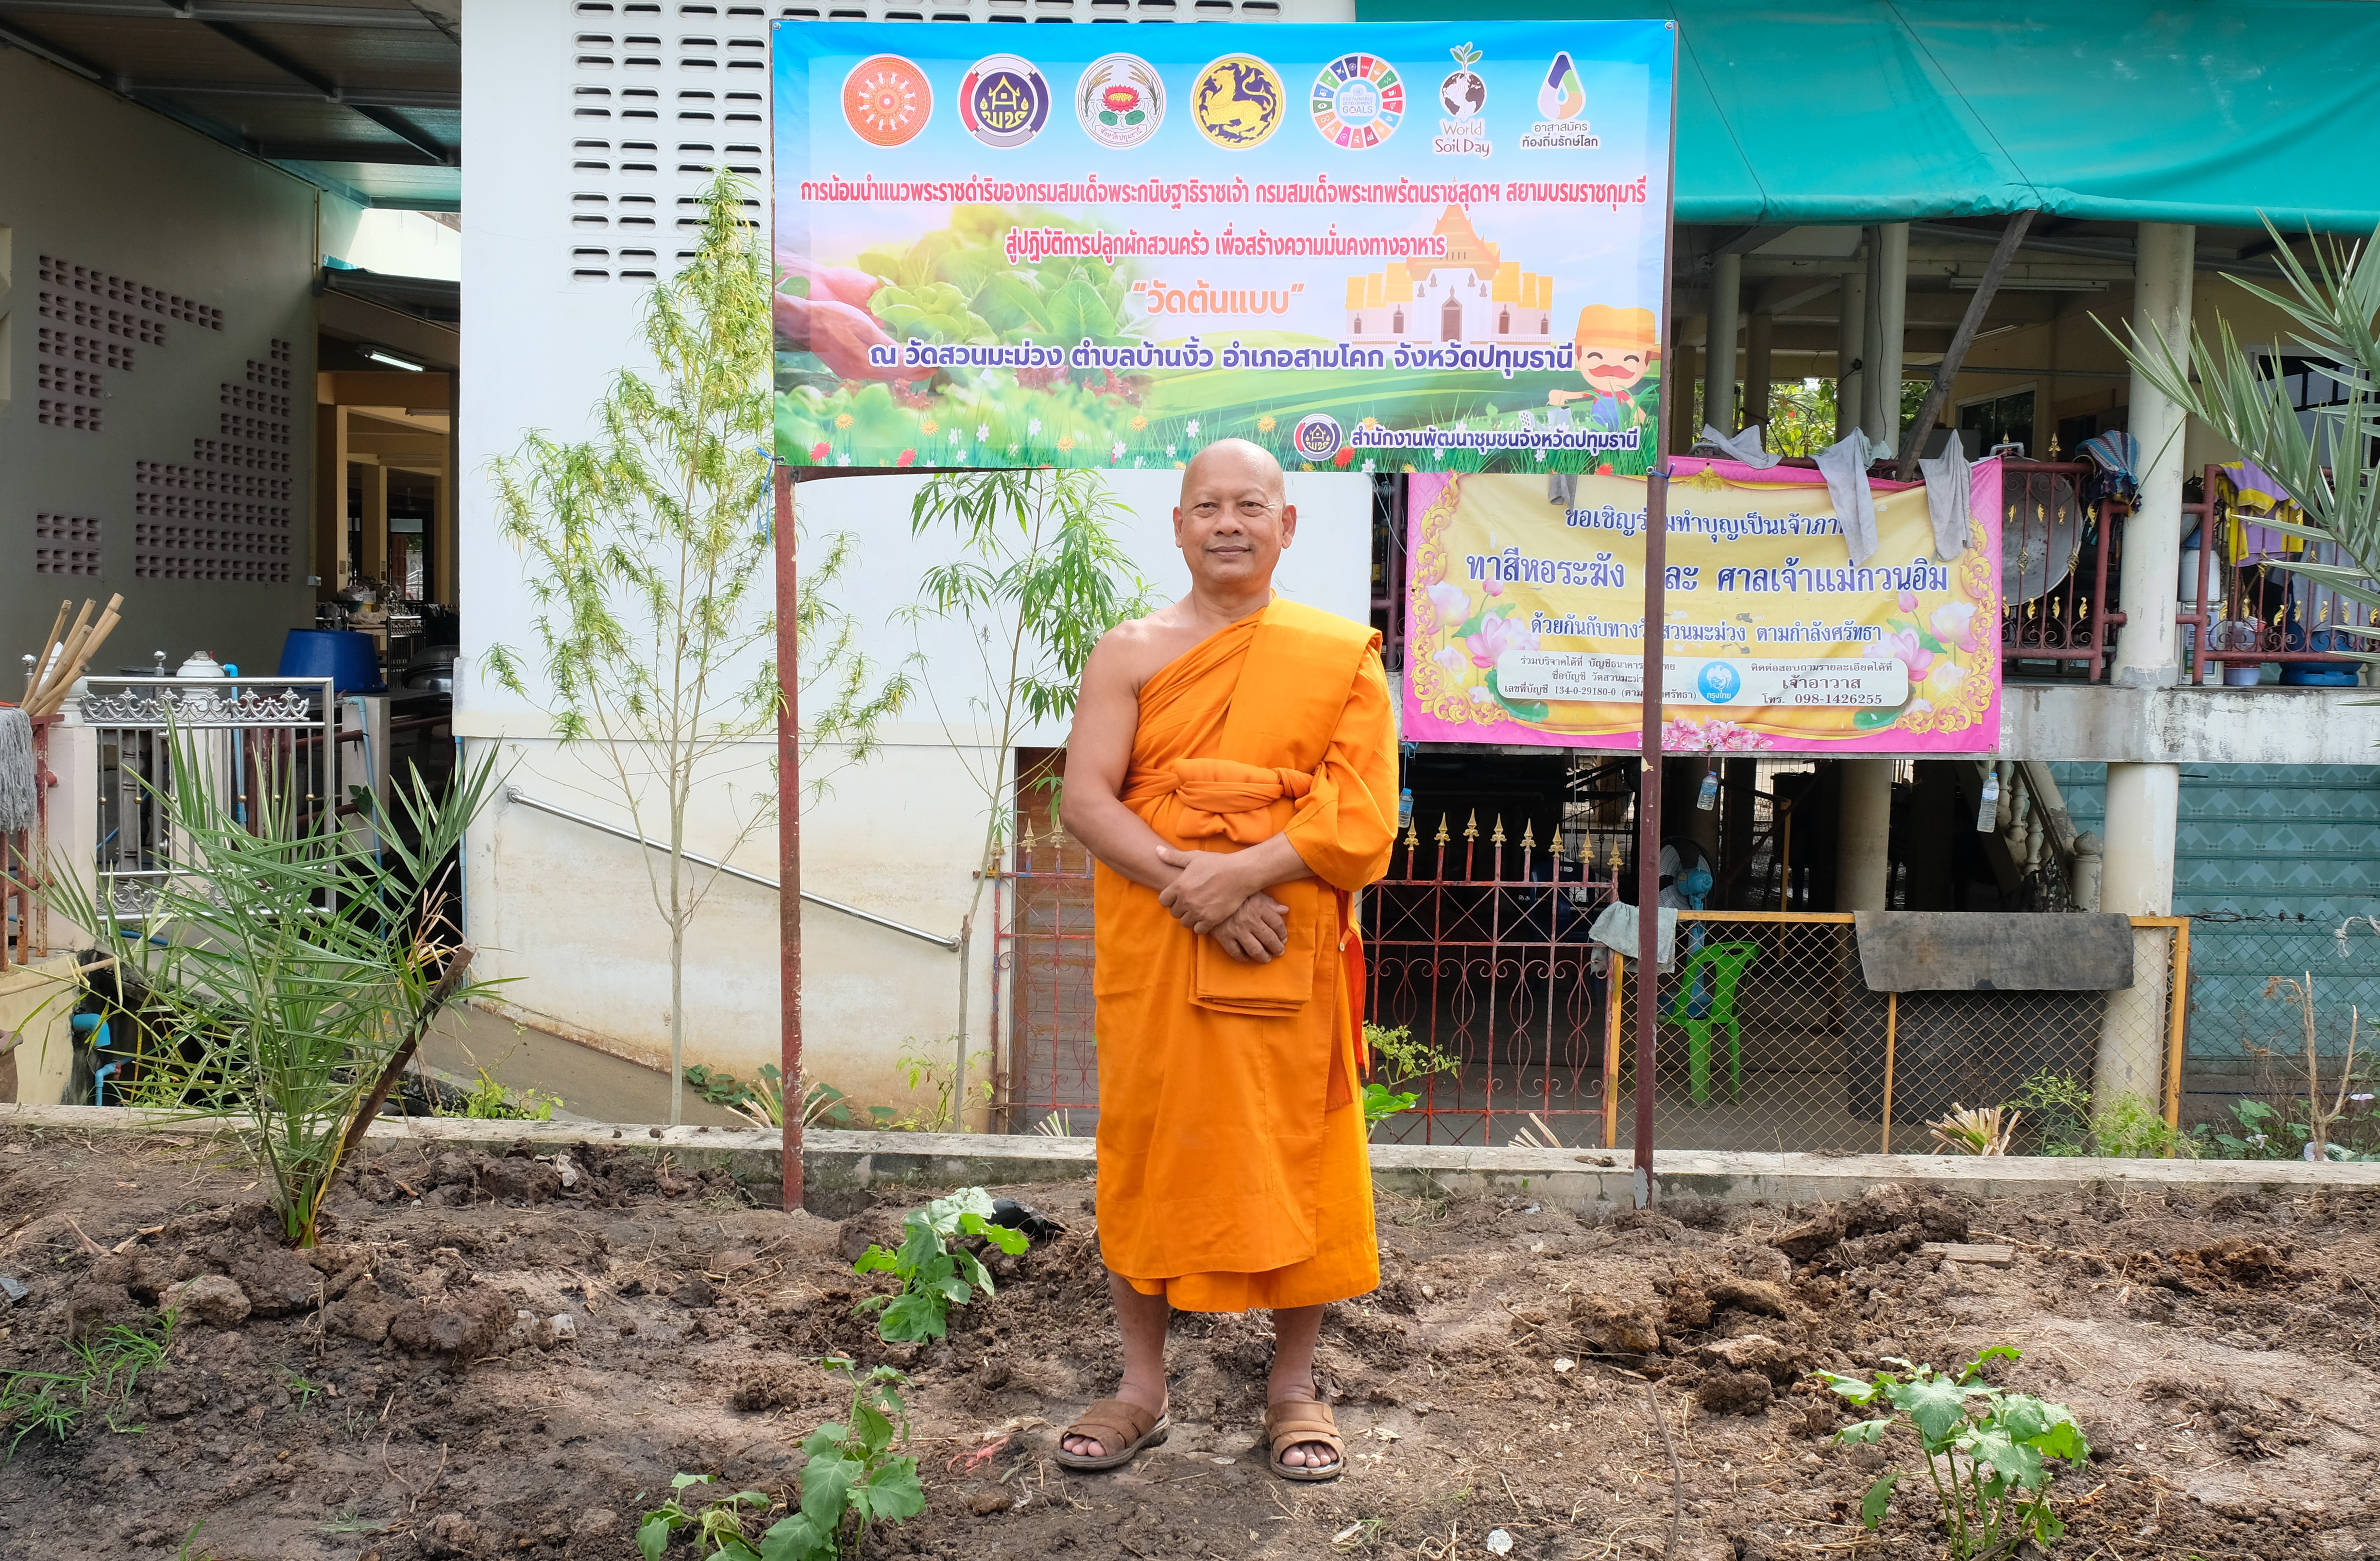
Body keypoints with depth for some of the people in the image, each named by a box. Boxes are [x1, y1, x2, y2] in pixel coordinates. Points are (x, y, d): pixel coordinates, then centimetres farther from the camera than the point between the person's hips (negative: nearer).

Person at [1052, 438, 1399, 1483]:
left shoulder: (1343, 656, 3)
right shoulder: (1130, 653, 6)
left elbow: (1363, 819, -7)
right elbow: (1084, 796, -5)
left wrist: (1240, 874, -19)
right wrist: (1185, 881, -19)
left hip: (1288, 951, -1)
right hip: (1149, 951, 1)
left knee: (1292, 1156, 6)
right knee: (1147, 1151, 8)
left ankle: (1294, 1389, 24)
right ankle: (1141, 1391, 23)